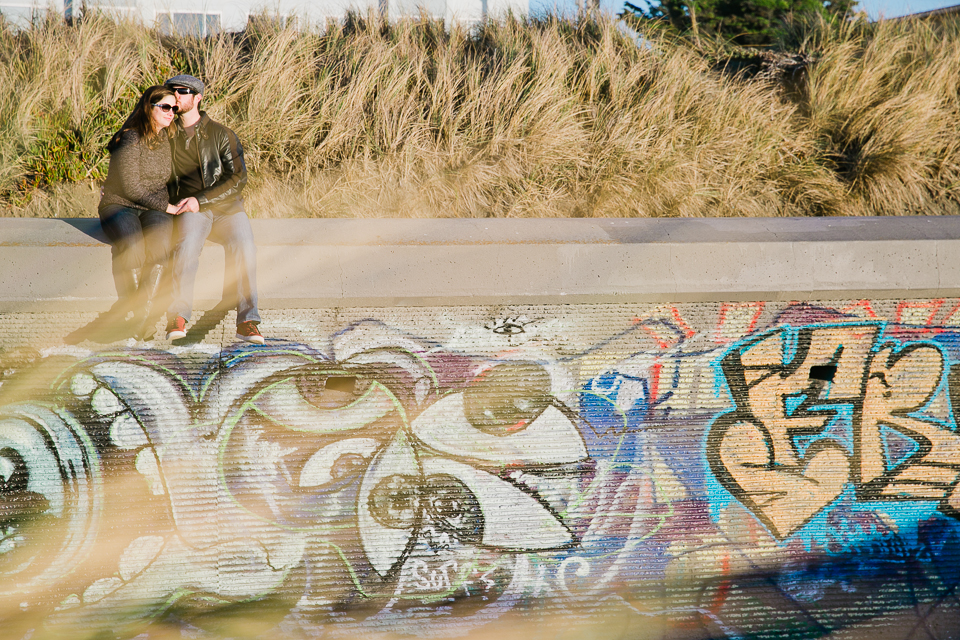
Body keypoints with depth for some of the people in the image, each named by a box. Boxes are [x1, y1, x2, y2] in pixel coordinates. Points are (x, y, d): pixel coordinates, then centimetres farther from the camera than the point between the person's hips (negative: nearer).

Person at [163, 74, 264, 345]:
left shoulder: (222, 135, 4)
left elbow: (238, 178, -6)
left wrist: (201, 200, -16)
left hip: (226, 208, -1)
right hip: (190, 211, 1)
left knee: (243, 246, -32)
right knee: (188, 243, -35)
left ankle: (247, 322, -32)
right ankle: (178, 317, -36)